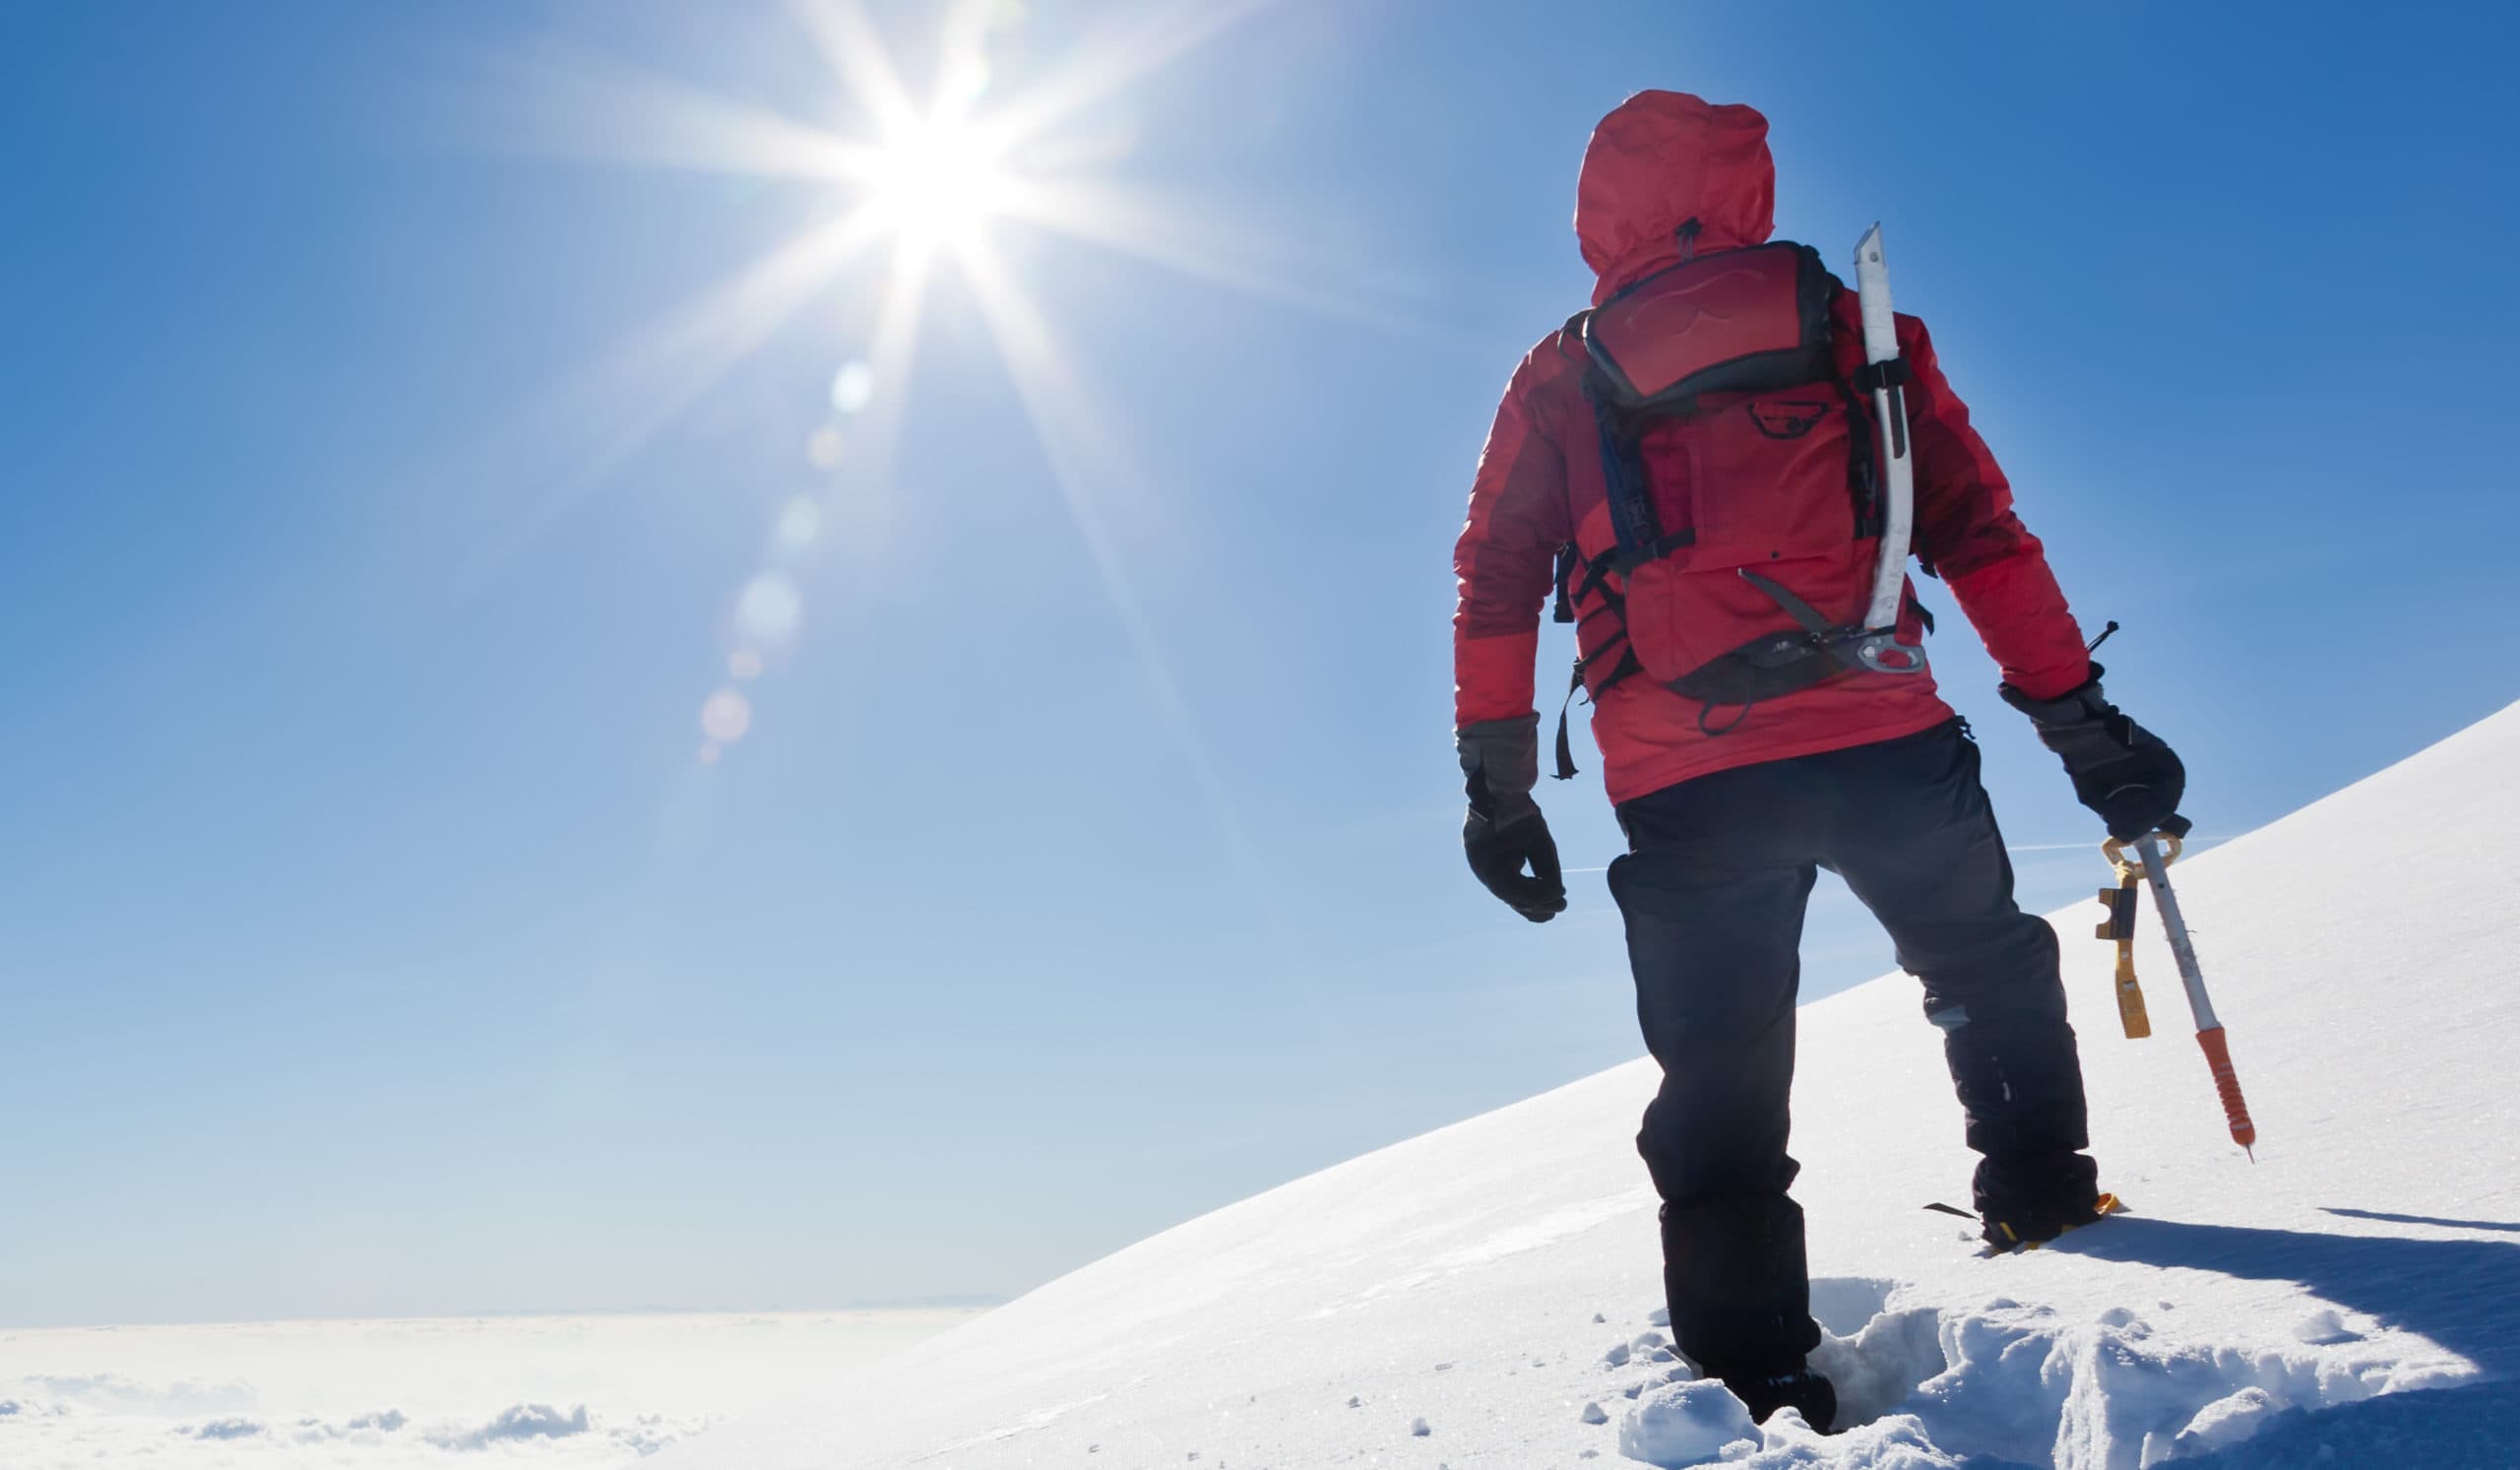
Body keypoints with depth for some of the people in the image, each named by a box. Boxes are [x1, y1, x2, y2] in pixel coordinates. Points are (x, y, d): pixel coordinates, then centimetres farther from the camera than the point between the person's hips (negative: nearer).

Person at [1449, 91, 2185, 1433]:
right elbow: (1978, 533, 6)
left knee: (1719, 1083, 10)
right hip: (1882, 742, 0)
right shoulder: (1854, 332, 11)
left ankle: (1755, 1376, 9)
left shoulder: (1558, 383, 13)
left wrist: (1498, 786, 9)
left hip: (1683, 793, 0)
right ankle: (2043, 1201, 35)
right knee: (1987, 969, 28)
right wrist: (2076, 717, 9)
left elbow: (1495, 583, 6)